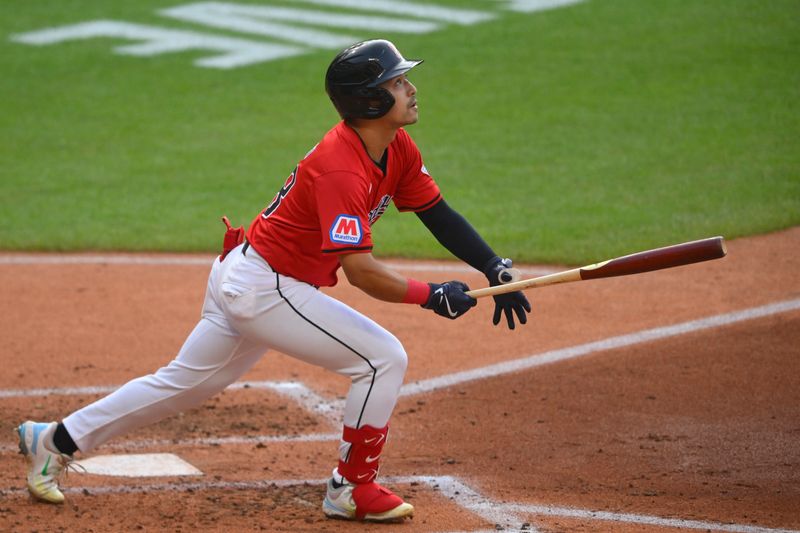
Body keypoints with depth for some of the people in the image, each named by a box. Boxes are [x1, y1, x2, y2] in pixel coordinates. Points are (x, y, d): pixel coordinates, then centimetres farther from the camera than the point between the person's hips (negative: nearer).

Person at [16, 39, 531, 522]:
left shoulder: (399, 149, 2)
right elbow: (360, 269, -32)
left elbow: (439, 214, 7)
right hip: (263, 287, -10)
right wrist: (433, 296, -28)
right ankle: (352, 489, 3)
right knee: (384, 358, -10)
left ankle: (57, 440, 29)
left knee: (184, 383, 20)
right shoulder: (340, 170, -27)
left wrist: (497, 268, -3)